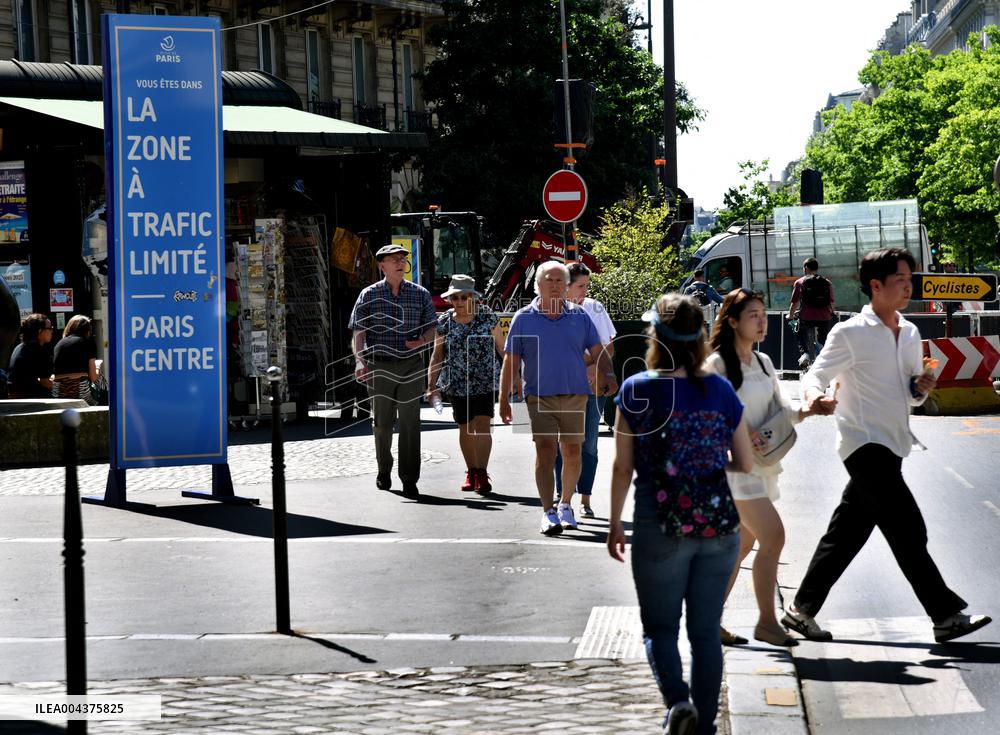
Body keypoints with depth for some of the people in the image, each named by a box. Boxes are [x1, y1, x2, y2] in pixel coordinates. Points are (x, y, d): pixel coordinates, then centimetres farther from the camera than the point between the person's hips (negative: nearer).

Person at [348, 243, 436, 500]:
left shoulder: (420, 294, 7)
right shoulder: (369, 295, 3)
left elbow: (432, 329, 11)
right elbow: (358, 333, -2)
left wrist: (421, 340, -12)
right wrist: (360, 360, -17)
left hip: (411, 366, 0)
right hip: (380, 366, 0)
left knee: (410, 422, -7)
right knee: (382, 422, 8)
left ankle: (409, 481, -6)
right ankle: (384, 470, 30)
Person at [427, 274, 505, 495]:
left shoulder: (487, 317, -3)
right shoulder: (444, 322, 1)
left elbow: (501, 347, 4)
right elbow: (437, 355, 6)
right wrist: (432, 385, 0)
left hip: (485, 381, -2)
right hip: (457, 383, 2)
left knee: (482, 425, -13)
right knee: (465, 428, 10)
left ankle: (482, 474, -16)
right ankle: (471, 472, 25)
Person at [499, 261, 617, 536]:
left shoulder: (580, 317, 8)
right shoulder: (523, 319, 4)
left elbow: (598, 352, 8)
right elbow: (510, 362, 4)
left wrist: (608, 376, -12)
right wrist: (504, 400, 0)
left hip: (575, 395, 2)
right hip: (540, 397, -2)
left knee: (572, 453, 8)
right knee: (545, 450, -12)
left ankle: (565, 505, 26)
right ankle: (548, 512, -12)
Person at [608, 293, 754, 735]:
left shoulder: (637, 391, -7)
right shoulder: (720, 391, 1)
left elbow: (623, 467, -4)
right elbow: (746, 464, 6)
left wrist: (615, 525, 7)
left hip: (660, 527, -3)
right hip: (718, 526, 3)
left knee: (660, 627, 9)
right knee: (706, 631, 12)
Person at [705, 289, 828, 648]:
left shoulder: (763, 362, 13)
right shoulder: (717, 364, -11)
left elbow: (781, 409, 10)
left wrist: (804, 411, -10)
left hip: (758, 463, 9)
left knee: (743, 543, 10)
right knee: (773, 537, -14)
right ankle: (767, 622, -6)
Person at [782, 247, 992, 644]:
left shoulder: (910, 333, 13)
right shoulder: (850, 334, -9)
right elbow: (815, 376, -11)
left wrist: (921, 387, -2)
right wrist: (815, 396, -34)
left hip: (891, 447, 8)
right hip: (864, 444, -8)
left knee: (845, 534, 11)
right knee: (908, 530, -11)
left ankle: (801, 609, 19)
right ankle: (947, 615, -9)